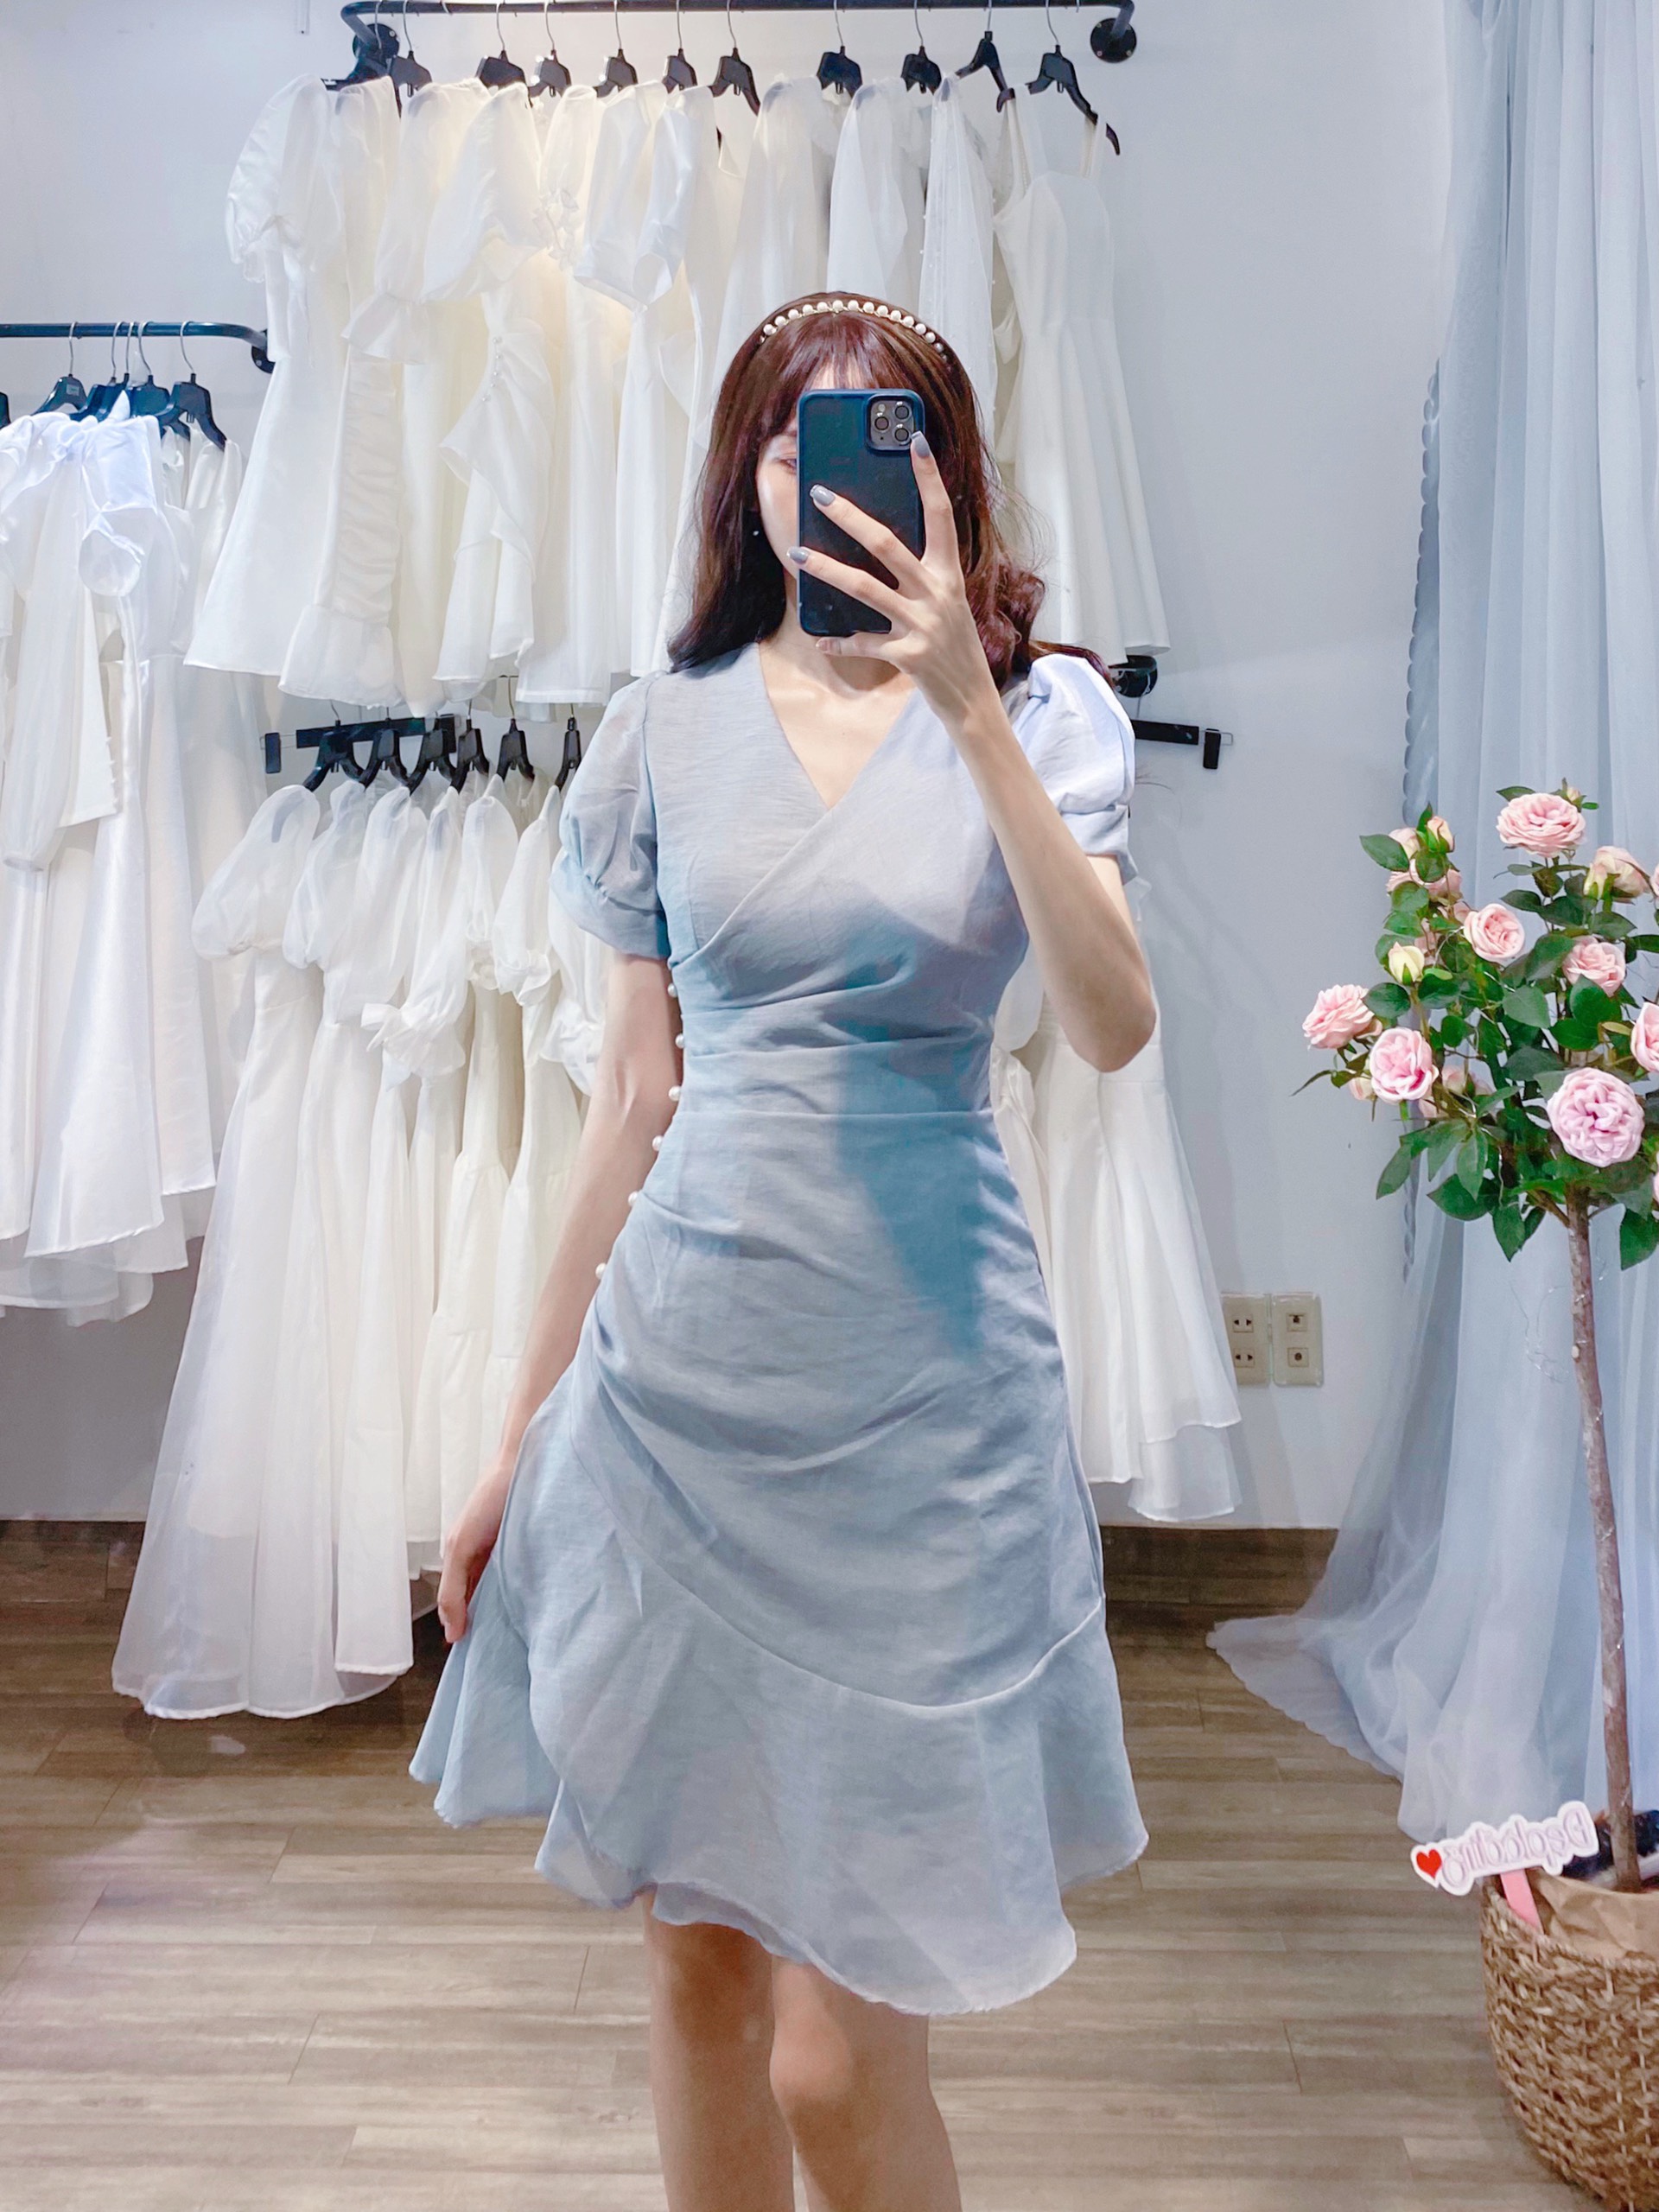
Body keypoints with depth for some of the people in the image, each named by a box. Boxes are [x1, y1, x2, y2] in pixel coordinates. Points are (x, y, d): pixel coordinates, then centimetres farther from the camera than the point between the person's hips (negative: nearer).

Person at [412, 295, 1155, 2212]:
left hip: (921, 1384, -2)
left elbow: (1112, 1026, -15)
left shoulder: (1041, 713, 2)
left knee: (839, 2055, 3)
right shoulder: (673, 723, 7)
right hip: (679, 1375, 3)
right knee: (694, 1960, 15)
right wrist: (521, 1432, 11)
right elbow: (633, 1096, 9)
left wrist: (967, 705, -22)